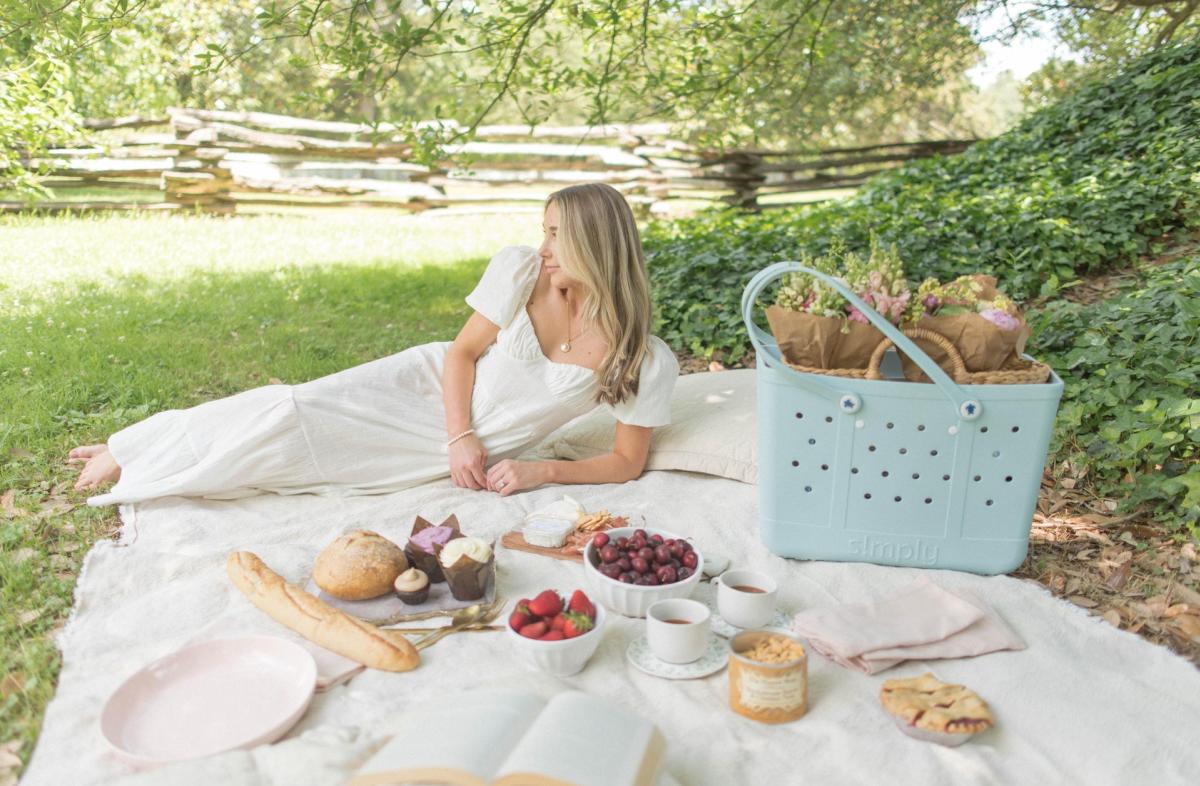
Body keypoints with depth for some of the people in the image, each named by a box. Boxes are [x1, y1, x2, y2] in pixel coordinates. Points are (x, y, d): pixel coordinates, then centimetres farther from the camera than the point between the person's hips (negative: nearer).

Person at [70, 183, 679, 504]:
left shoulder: (645, 362, -20)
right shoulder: (521, 269, -14)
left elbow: (627, 462, -10)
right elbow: (462, 352, -5)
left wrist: (543, 472, -22)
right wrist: (460, 436, -18)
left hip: (465, 456, -1)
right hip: (429, 385, 2)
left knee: (297, 434, -12)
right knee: (288, 408, -17)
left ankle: (130, 473, 10)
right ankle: (125, 453, 7)